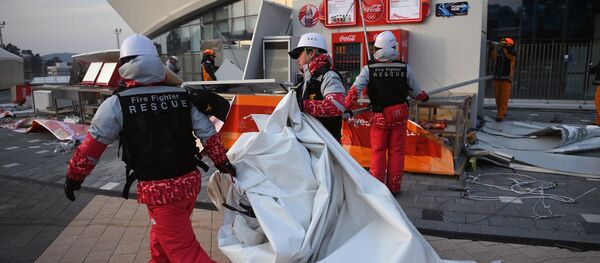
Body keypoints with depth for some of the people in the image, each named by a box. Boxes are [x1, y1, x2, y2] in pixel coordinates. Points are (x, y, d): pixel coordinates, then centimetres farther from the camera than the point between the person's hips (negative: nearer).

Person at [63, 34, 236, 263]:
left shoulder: (117, 104, -10)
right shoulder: (182, 96, 1)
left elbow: (91, 147, -2)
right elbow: (208, 134, 2)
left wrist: (73, 177, 13)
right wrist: (222, 162, 15)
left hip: (160, 191, -5)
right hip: (190, 182, 5)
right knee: (162, 234, 29)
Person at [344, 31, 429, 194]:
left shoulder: (368, 69, -9)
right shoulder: (405, 68, -5)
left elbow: (355, 90, -18)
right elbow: (415, 92, 6)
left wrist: (346, 107, -14)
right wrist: (424, 97, 25)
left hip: (379, 116, 0)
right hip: (399, 115, 1)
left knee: (378, 152, 12)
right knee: (396, 151, 11)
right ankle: (394, 187, 18)